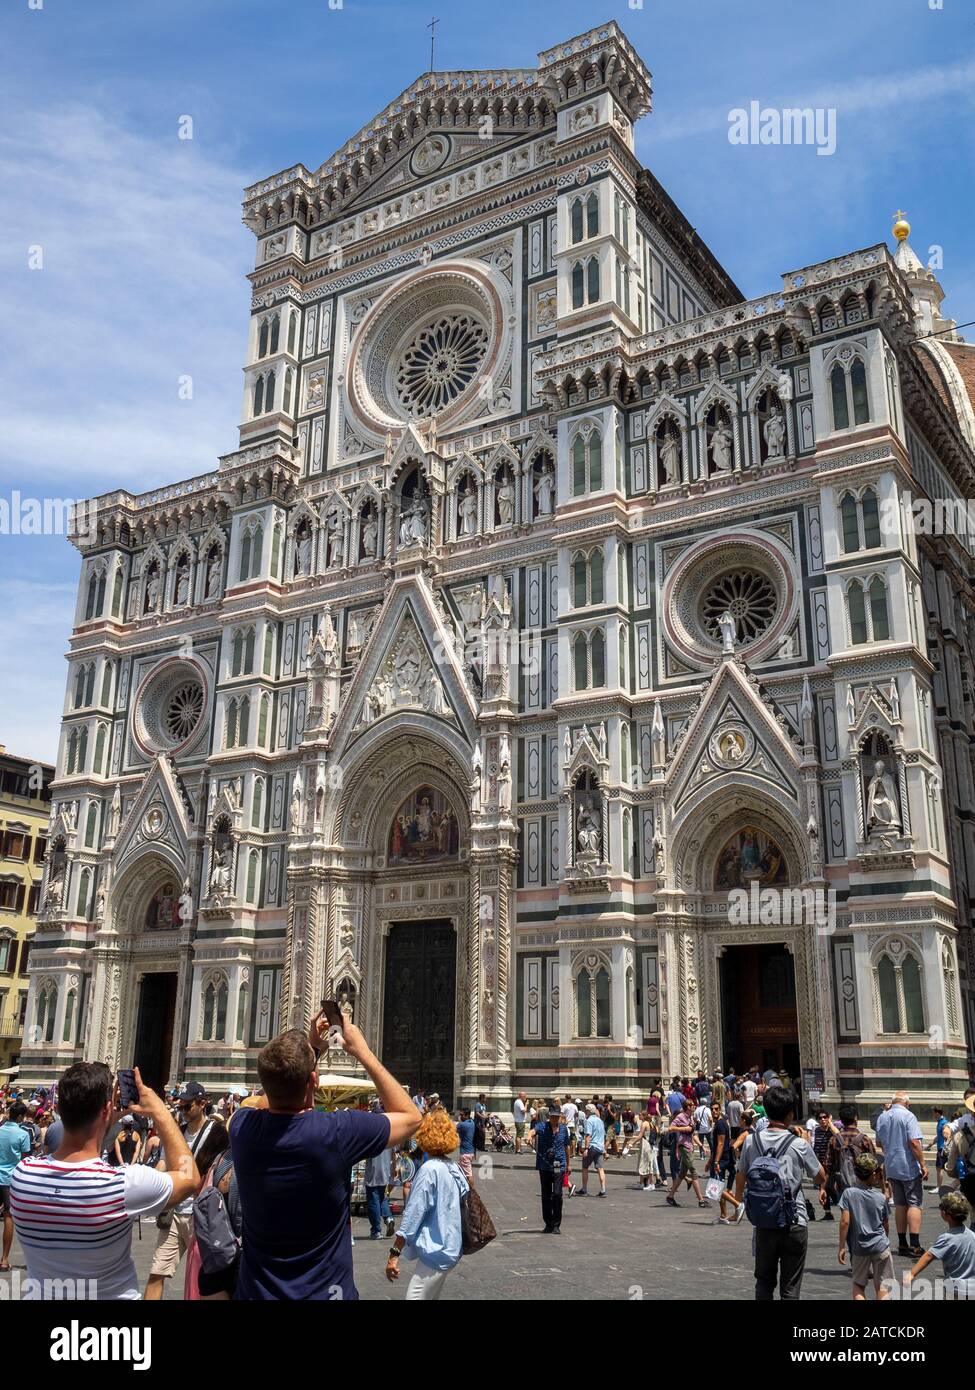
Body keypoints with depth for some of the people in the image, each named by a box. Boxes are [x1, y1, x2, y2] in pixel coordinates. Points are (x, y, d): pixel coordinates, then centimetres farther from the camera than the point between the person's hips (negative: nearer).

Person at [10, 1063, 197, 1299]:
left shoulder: (22, 1173, -19)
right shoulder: (125, 1184, -30)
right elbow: (190, 1178, -11)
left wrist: (107, 1123, 2)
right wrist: (160, 1111, -10)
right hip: (112, 1296, -3)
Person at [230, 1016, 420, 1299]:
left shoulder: (242, 1127, -15)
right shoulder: (336, 1132, -26)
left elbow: (268, 1099, 12)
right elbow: (411, 1117, -7)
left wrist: (310, 1047, 10)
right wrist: (362, 1052, -7)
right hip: (323, 1292, -3)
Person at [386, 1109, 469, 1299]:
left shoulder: (430, 1169, -16)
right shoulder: (454, 1169, 7)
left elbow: (413, 1214, -17)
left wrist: (394, 1253, -14)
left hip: (435, 1252, -9)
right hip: (451, 1248, 9)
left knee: (414, 1297, -9)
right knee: (431, 1297, 18)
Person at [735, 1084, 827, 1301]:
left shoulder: (751, 1141, -3)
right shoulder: (799, 1145, -11)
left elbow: (741, 1178, 9)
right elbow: (820, 1178, 3)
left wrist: (738, 1201, 27)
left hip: (763, 1222, 3)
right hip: (794, 1224, -3)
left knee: (764, 1281, 16)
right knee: (790, 1286, 7)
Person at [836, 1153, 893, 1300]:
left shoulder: (848, 1193, -8)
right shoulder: (881, 1197, -2)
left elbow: (845, 1222, -13)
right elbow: (885, 1225, 10)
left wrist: (842, 1247, -6)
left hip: (859, 1248, 0)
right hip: (881, 1246, 1)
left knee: (858, 1285, 15)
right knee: (883, 1286, 9)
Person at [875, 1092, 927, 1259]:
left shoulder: (882, 1117, 8)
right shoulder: (908, 1116, -12)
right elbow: (914, 1142, -19)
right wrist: (923, 1165, -14)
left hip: (891, 1168, 6)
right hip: (909, 1167, -6)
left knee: (900, 1205, 13)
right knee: (914, 1204, -3)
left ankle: (902, 1244, 16)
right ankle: (915, 1247, -8)